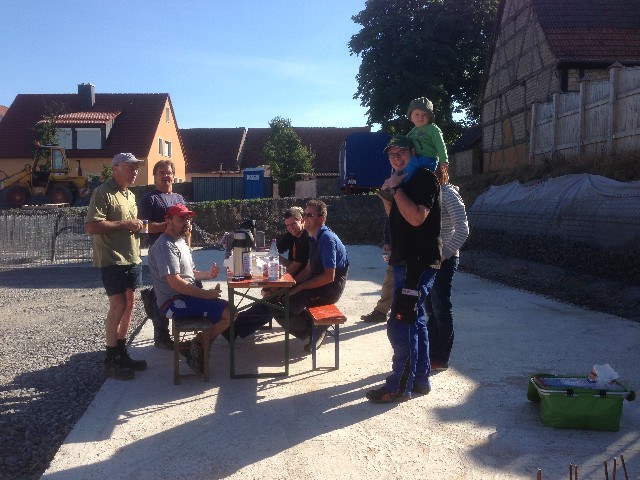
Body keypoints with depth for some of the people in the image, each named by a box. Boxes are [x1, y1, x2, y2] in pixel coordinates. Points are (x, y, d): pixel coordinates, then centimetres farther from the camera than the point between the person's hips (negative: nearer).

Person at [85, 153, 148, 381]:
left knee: (128, 305, 11)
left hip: (132, 259, 9)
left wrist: (137, 225, 7)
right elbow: (91, 226, -21)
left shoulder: (130, 195, 17)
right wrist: (124, 224, -19)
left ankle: (121, 353, 23)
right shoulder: (103, 193, -11)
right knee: (118, 307, -7)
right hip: (112, 261, -9)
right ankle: (111, 361, 4)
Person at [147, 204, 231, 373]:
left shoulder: (180, 242, 19)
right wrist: (206, 294, -20)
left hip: (187, 296, 11)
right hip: (174, 303, -11)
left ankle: (199, 346, 7)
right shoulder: (165, 245, -14)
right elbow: (175, 282, -23)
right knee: (228, 312, -18)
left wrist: (208, 274, 5)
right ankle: (197, 346, -5)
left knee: (227, 308, 12)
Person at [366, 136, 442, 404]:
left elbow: (417, 218, -22)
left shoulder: (424, 178, -10)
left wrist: (396, 189, -17)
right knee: (415, 321, 14)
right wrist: (387, 195, 8)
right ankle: (420, 379, 24)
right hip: (405, 261, 10)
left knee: (400, 323, -9)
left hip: (419, 262, -10)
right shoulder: (403, 182, 19)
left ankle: (400, 386, -1)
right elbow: (395, 218, 23)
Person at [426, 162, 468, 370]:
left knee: (441, 309, 1)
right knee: (431, 308, 14)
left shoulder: (448, 194, -12)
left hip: (443, 260, -8)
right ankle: (432, 354, 26)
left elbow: (462, 230, -18)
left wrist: (444, 254, -18)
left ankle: (441, 359, 12)